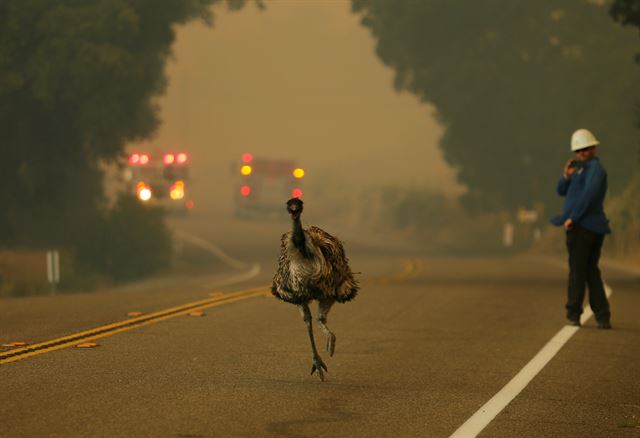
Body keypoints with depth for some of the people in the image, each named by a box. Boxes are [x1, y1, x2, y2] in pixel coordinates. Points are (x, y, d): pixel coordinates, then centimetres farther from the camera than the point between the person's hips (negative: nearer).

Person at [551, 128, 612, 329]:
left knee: (577, 271, -3)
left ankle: (573, 314, 0)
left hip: (582, 226, -10)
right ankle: (603, 317, 8)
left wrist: (572, 218, -22)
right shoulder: (582, 169, 22)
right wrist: (567, 176, -2)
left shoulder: (595, 168, -9)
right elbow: (562, 191, 19)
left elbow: (590, 193, -23)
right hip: (594, 227, 10)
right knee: (591, 271, 10)